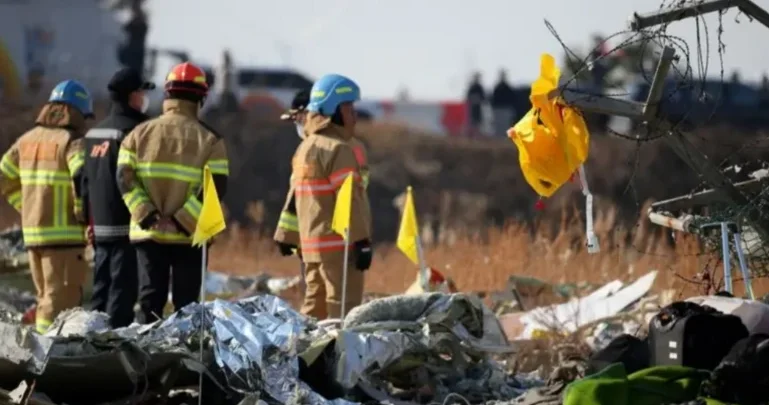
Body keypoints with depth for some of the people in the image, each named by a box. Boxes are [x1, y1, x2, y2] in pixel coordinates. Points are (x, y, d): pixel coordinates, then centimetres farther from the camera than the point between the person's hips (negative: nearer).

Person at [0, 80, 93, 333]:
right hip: (65, 234, -7)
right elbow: (83, 179, -25)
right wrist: (83, 216, -12)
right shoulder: (72, 142, -10)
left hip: (32, 231, 7)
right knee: (61, 301, -5)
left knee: (47, 297, 18)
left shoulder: (27, 140, 12)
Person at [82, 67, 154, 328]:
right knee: (123, 288, -8)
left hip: (100, 227, 8)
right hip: (127, 226, -8)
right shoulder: (133, 131, -12)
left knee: (101, 289, 13)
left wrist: (89, 220, 22)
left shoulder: (94, 133, 15)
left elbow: (85, 180, 18)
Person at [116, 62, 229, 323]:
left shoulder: (140, 134, 3)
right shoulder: (209, 140, -4)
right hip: (190, 237, -2)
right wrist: (185, 219, -16)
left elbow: (124, 178, -6)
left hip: (148, 233, 2)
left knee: (150, 299, 6)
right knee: (186, 302, 5)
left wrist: (146, 215, -10)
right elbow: (217, 187, -14)